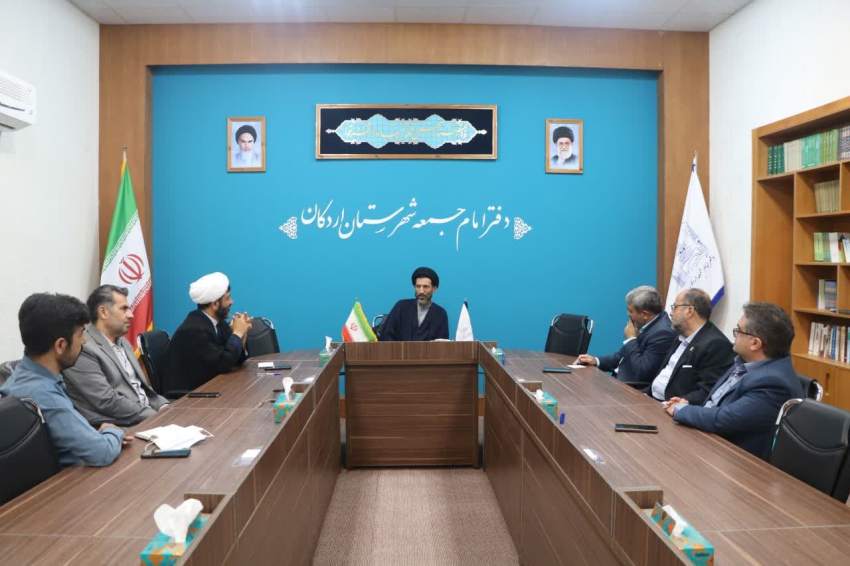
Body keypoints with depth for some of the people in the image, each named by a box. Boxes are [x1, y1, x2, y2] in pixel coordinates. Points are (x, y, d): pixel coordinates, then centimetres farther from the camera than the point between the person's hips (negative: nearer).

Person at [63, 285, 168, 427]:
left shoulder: (122, 342, 16)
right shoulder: (83, 349, -11)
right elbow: (107, 402, -17)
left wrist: (164, 406, 1)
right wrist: (156, 417, -18)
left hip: (147, 417, 8)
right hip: (117, 428, -8)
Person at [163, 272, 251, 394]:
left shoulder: (217, 321, 0)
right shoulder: (194, 329, -23)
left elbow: (235, 361, 5)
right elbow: (224, 364, -24)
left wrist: (241, 335, -11)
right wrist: (237, 333, -15)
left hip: (207, 386, 7)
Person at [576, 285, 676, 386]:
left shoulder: (663, 333, -23)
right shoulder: (647, 323, 5)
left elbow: (641, 373, -25)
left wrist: (631, 339, -16)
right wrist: (596, 360, 3)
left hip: (635, 388, -8)